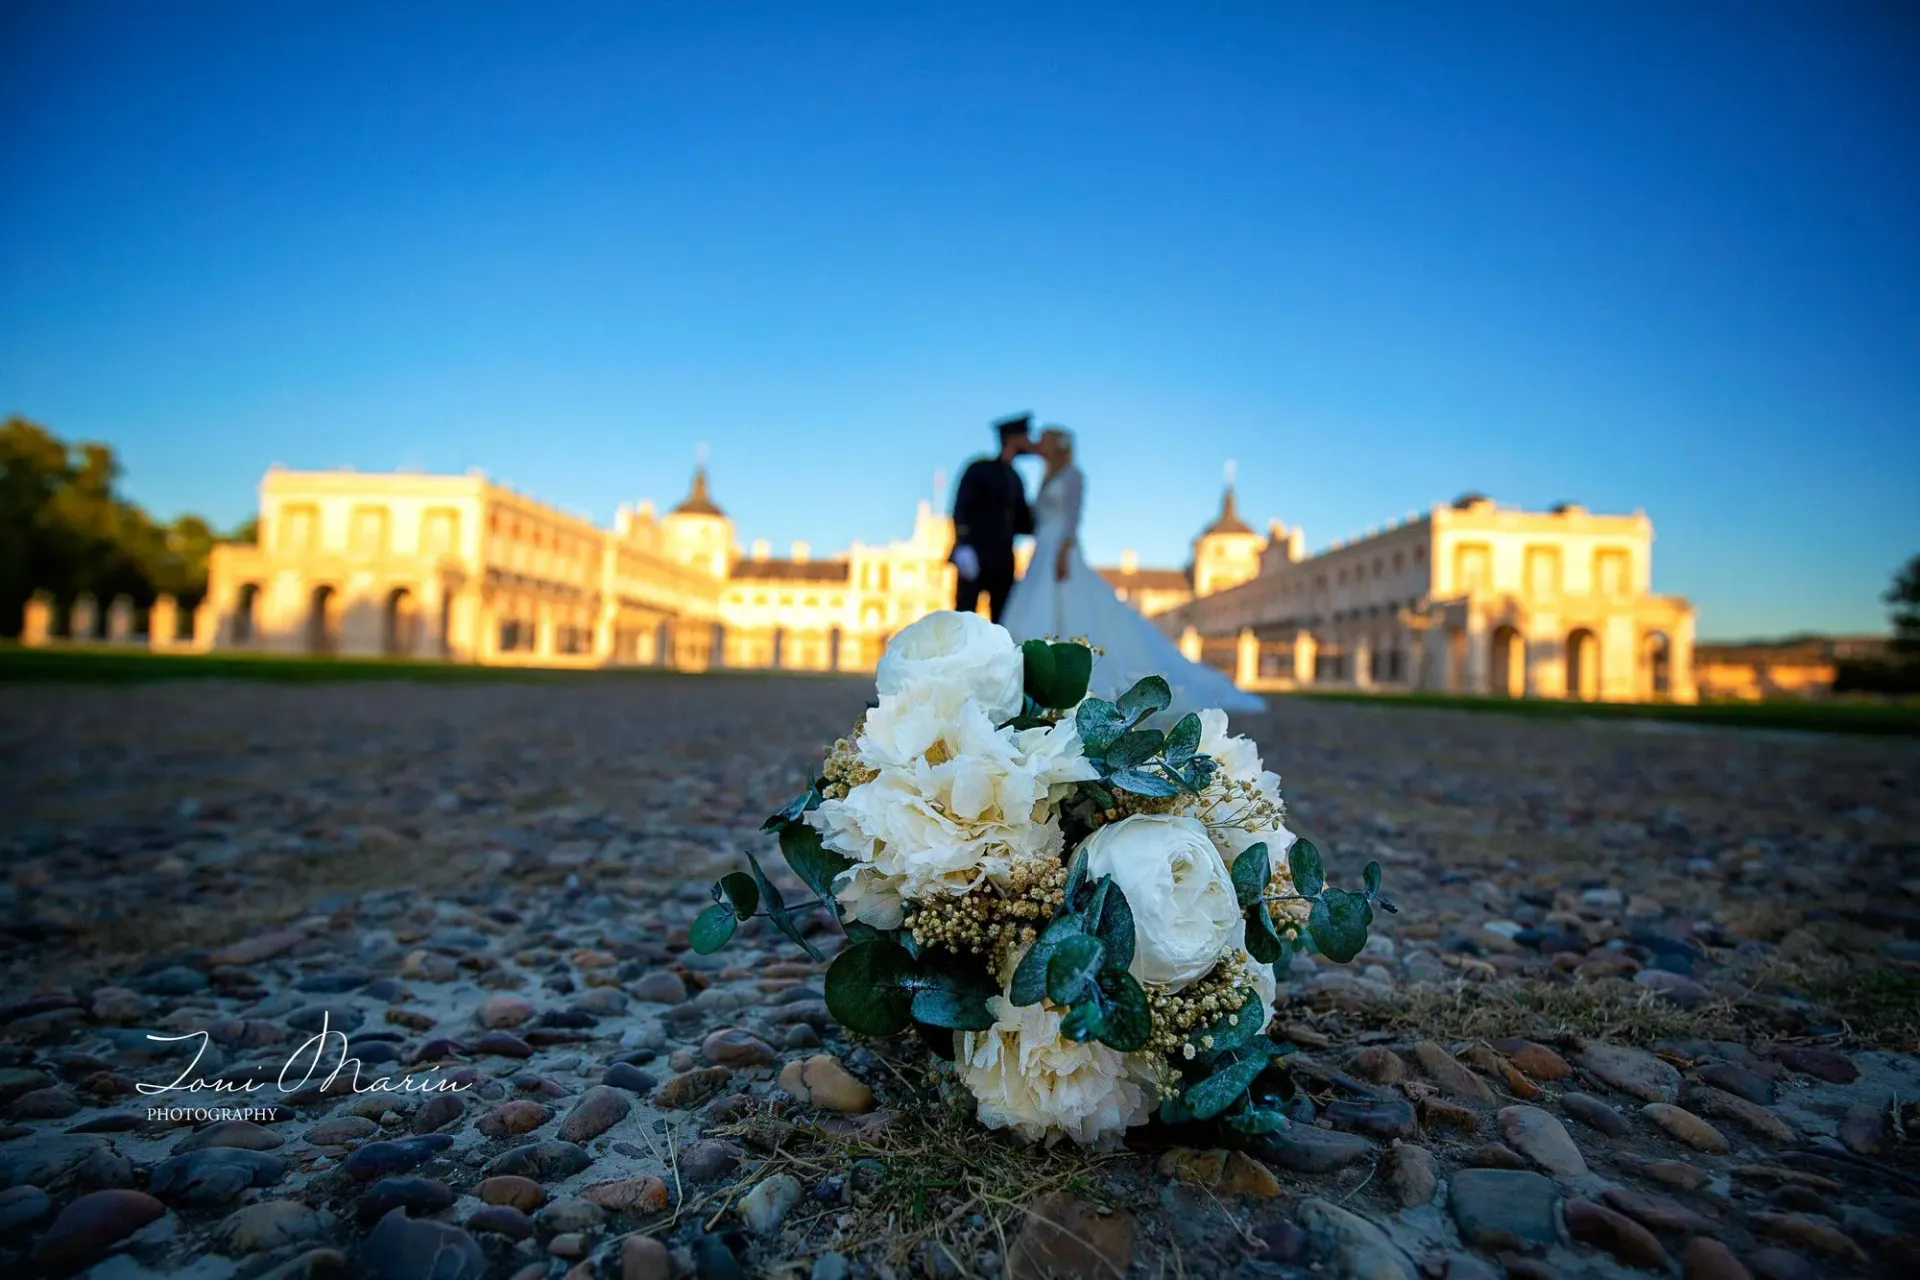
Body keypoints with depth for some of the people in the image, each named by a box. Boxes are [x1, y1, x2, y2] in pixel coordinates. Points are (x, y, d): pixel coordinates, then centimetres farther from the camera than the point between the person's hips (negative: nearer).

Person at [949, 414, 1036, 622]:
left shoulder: (1016, 480, 19)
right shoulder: (979, 469, 0)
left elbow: (1022, 523, 20)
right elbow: (960, 509, -9)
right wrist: (962, 546, -21)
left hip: (1003, 560, 6)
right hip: (975, 557, -6)